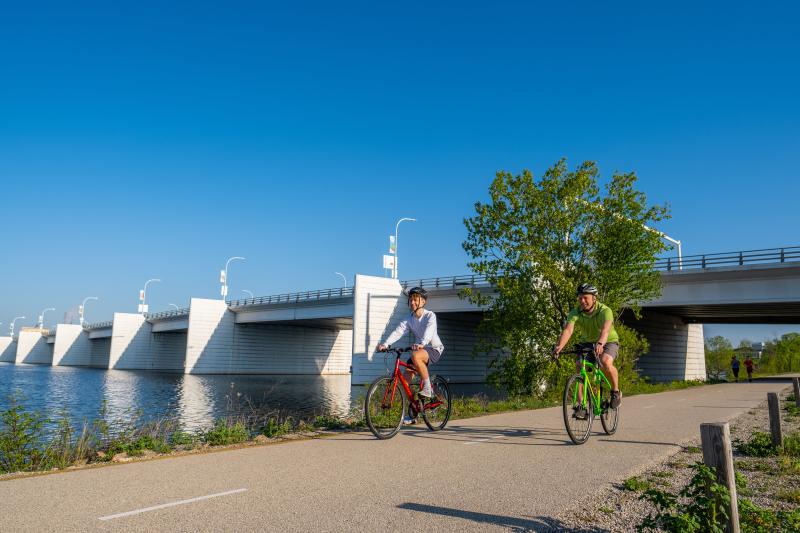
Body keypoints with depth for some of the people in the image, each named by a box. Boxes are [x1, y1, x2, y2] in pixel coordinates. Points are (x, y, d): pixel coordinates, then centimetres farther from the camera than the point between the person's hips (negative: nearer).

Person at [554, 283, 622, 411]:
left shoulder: (605, 311, -25)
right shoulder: (575, 313, -17)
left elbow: (605, 329, -44)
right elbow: (568, 330, -33)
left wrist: (600, 344, -64)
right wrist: (559, 346, -51)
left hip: (609, 342, -3)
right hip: (587, 343, 4)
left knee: (606, 362, -33)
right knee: (578, 367, -18)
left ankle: (615, 391, -6)